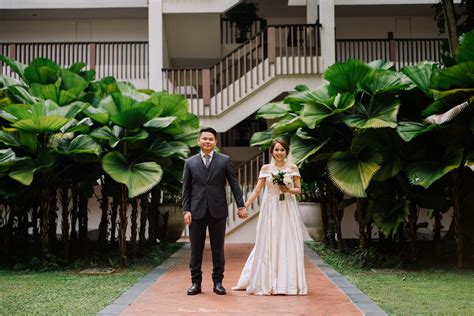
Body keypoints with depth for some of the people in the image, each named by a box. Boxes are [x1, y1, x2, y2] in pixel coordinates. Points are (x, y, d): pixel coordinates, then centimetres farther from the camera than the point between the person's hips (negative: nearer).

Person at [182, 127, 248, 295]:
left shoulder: (224, 160, 3)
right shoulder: (190, 162, 7)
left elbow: (234, 184, 3)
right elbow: (186, 189, 6)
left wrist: (241, 206, -2)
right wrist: (186, 210, -2)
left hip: (217, 211, -1)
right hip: (197, 211, 1)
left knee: (218, 249, 6)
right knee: (196, 249, 5)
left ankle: (218, 282, 15)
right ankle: (196, 282, 15)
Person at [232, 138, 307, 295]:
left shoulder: (293, 168, 3)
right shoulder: (266, 168, 3)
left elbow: (299, 189, 7)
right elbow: (257, 190, 0)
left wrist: (289, 190, -13)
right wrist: (245, 206, -8)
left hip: (288, 210, 0)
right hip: (270, 210, 0)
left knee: (289, 244, 1)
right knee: (267, 245, 3)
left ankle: (289, 282, 13)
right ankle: (266, 282, 13)